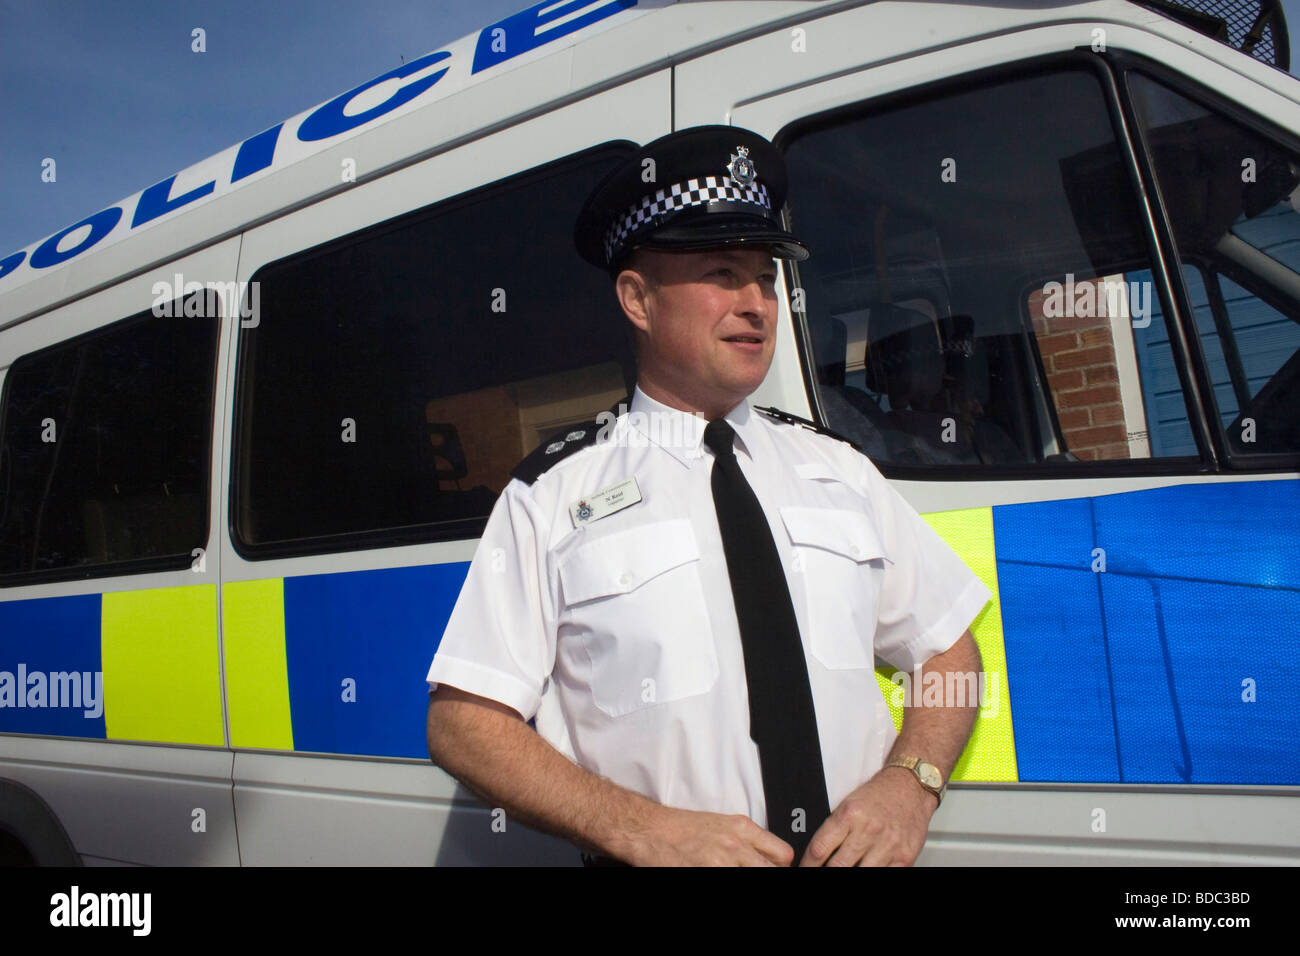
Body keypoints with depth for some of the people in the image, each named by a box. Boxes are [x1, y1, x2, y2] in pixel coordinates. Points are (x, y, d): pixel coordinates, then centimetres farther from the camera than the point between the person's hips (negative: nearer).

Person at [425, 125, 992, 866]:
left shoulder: (839, 469, 10)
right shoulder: (553, 493, -2)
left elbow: (951, 648, 13)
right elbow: (461, 723, -4)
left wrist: (909, 783, -4)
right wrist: (644, 831, -14)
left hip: (857, 848, 3)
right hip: (662, 856, -2)